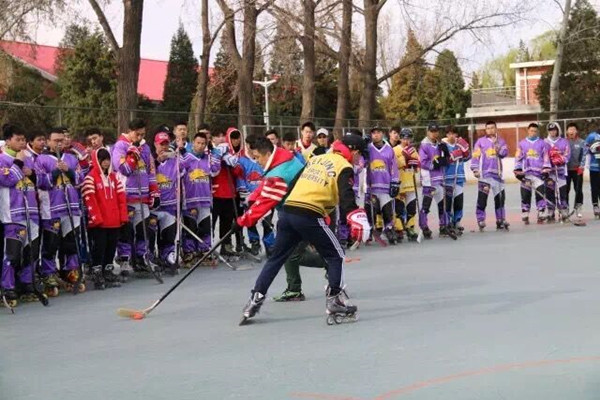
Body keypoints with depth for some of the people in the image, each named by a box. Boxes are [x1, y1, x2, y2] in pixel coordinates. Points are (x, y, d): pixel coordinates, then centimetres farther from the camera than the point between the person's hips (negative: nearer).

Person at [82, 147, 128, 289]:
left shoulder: (113, 176, 15)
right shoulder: (91, 177, -6)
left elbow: (121, 196, 13)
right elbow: (89, 199, -13)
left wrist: (123, 215, 5)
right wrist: (96, 217, -18)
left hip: (114, 221, 6)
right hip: (99, 223, -6)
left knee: (111, 247, 12)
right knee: (99, 248, -2)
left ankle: (108, 272, 22)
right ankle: (97, 276, 3)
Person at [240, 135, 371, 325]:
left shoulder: (315, 159, 23)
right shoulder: (344, 167, 1)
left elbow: (291, 184, 28)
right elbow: (346, 197, -16)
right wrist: (357, 219, -25)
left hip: (287, 210, 7)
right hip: (309, 216, -6)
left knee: (277, 257, 16)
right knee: (335, 256, 7)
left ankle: (255, 298, 14)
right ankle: (334, 301, -1)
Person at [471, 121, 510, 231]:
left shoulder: (501, 141, 12)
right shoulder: (480, 141, 3)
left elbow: (505, 152, -3)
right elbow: (475, 155, -1)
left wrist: (500, 150, -23)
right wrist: (475, 169, -9)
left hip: (497, 173, 3)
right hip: (484, 173, -3)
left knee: (500, 197, 7)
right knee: (482, 197, -8)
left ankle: (501, 220, 16)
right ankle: (481, 221, -2)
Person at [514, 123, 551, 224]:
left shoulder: (542, 143, 9)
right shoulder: (522, 144, 10)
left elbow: (546, 158, 7)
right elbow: (518, 158, 8)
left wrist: (546, 170, -3)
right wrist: (518, 171, -1)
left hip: (539, 173, -1)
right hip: (525, 174, 1)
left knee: (540, 194, -8)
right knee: (525, 195, 0)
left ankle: (541, 216, -4)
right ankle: (525, 217, 6)